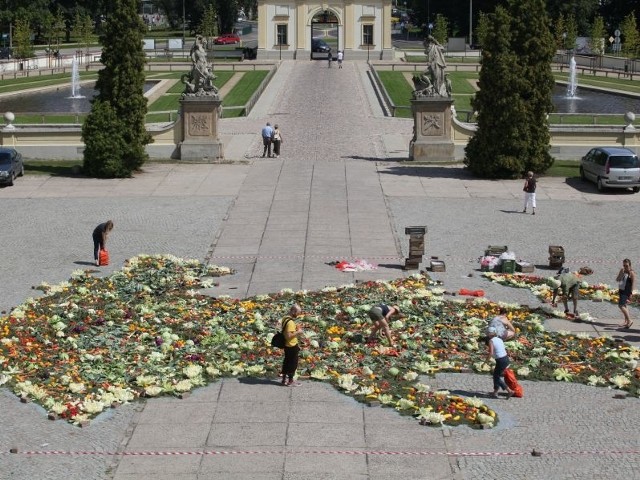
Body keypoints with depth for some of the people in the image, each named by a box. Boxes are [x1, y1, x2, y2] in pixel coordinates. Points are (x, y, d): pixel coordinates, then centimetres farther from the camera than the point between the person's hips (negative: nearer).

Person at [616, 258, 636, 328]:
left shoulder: (631, 273, -12)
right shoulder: (622, 271, 9)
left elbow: (633, 283, -14)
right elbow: (617, 280, 3)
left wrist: (631, 293, -18)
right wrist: (621, 273, -12)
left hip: (626, 291, -9)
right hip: (621, 290, 9)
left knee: (621, 305, -16)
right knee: (624, 306, 15)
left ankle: (629, 321, -13)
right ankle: (626, 321, 24)